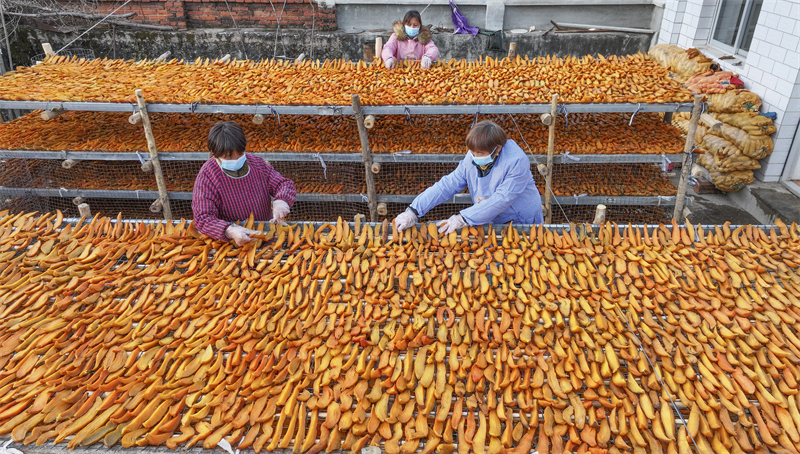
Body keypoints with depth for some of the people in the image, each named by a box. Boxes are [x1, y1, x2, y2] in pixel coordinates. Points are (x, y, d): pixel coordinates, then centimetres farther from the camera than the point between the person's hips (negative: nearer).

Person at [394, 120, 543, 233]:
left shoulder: (517, 161, -22)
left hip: (523, 223, -5)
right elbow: (446, 185, -8)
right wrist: (413, 211, -19)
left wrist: (463, 218, -33)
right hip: (491, 222, 5)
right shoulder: (471, 159, -5)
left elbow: (501, 200, -28)